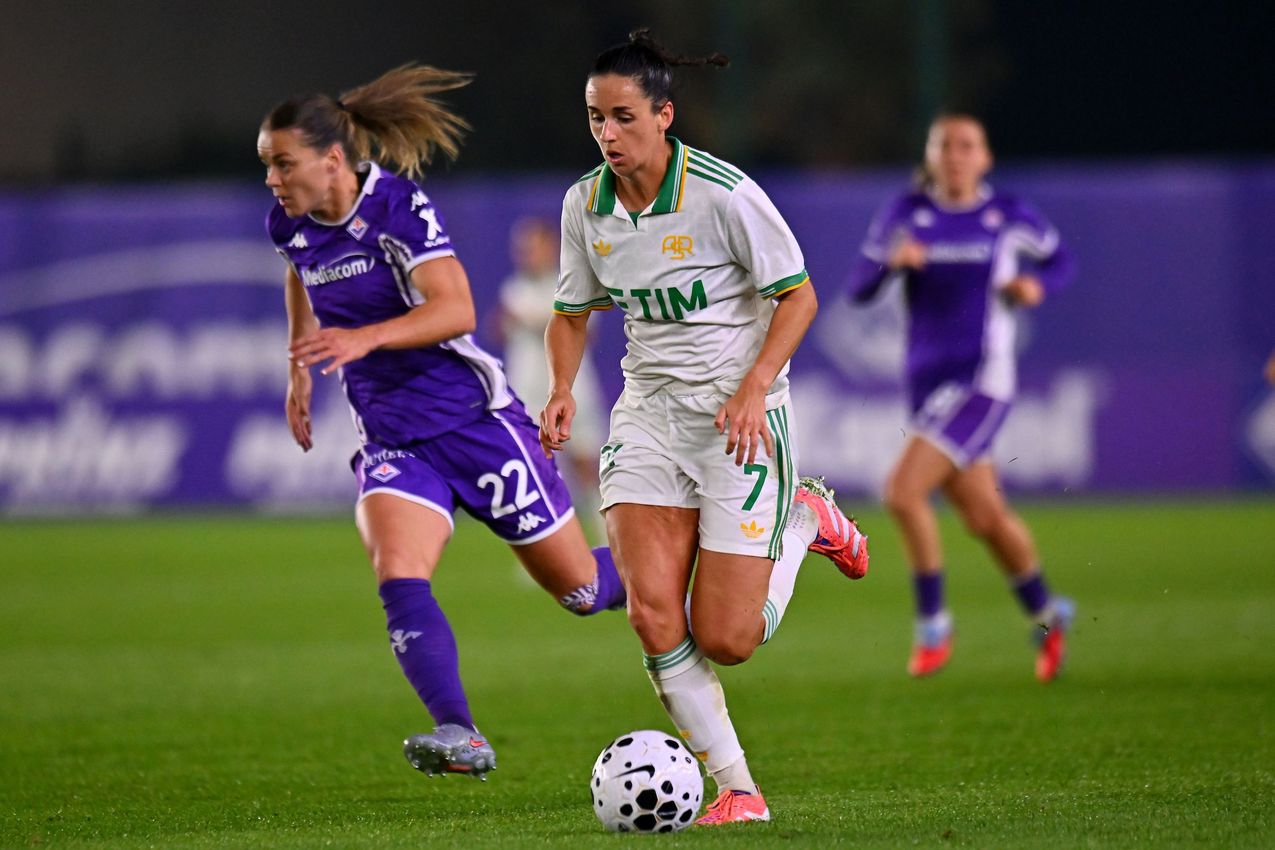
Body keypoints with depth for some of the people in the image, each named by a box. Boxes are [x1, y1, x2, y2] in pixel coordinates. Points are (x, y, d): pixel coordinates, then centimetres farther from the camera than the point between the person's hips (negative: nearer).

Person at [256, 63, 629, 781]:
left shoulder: (399, 207, -18)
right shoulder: (291, 225, 2)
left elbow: (456, 309, -29)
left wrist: (364, 338, -40)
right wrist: (300, 367, 26)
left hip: (474, 418, -5)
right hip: (392, 440, 5)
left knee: (580, 586, 5)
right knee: (400, 583, -23)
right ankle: (461, 738, -31)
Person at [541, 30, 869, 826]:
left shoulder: (722, 193, -16)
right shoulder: (585, 204, 1)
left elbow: (798, 294, -10)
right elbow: (573, 311, 16)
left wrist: (753, 390, -21)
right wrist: (562, 389, -3)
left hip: (740, 413, -5)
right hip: (649, 410, 5)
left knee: (724, 640, -6)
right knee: (652, 612, -15)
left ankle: (806, 519, 24)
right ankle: (736, 788, -2)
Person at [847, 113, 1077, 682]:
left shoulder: (1008, 216, 0)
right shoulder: (906, 214, 4)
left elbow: (1059, 260, 16)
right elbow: (859, 288, 2)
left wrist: (1038, 284, -5)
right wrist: (891, 261, -19)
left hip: (981, 379, -4)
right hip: (927, 379, 4)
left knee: (903, 492, -19)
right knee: (983, 518, 11)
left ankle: (932, 623, -4)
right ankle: (1046, 614, 35)